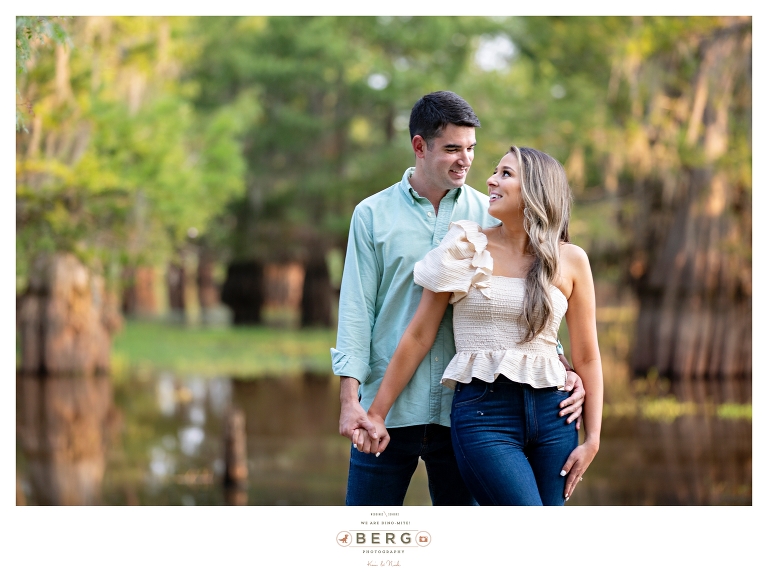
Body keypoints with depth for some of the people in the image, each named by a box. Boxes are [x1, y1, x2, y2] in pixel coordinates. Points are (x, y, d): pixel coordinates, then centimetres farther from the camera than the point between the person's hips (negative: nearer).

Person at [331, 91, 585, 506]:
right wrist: (350, 399, -8)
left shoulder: (489, 216, 6)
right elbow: (356, 309, 1)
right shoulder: (373, 215, 4)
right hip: (386, 409, -1)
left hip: (461, 411, 1)